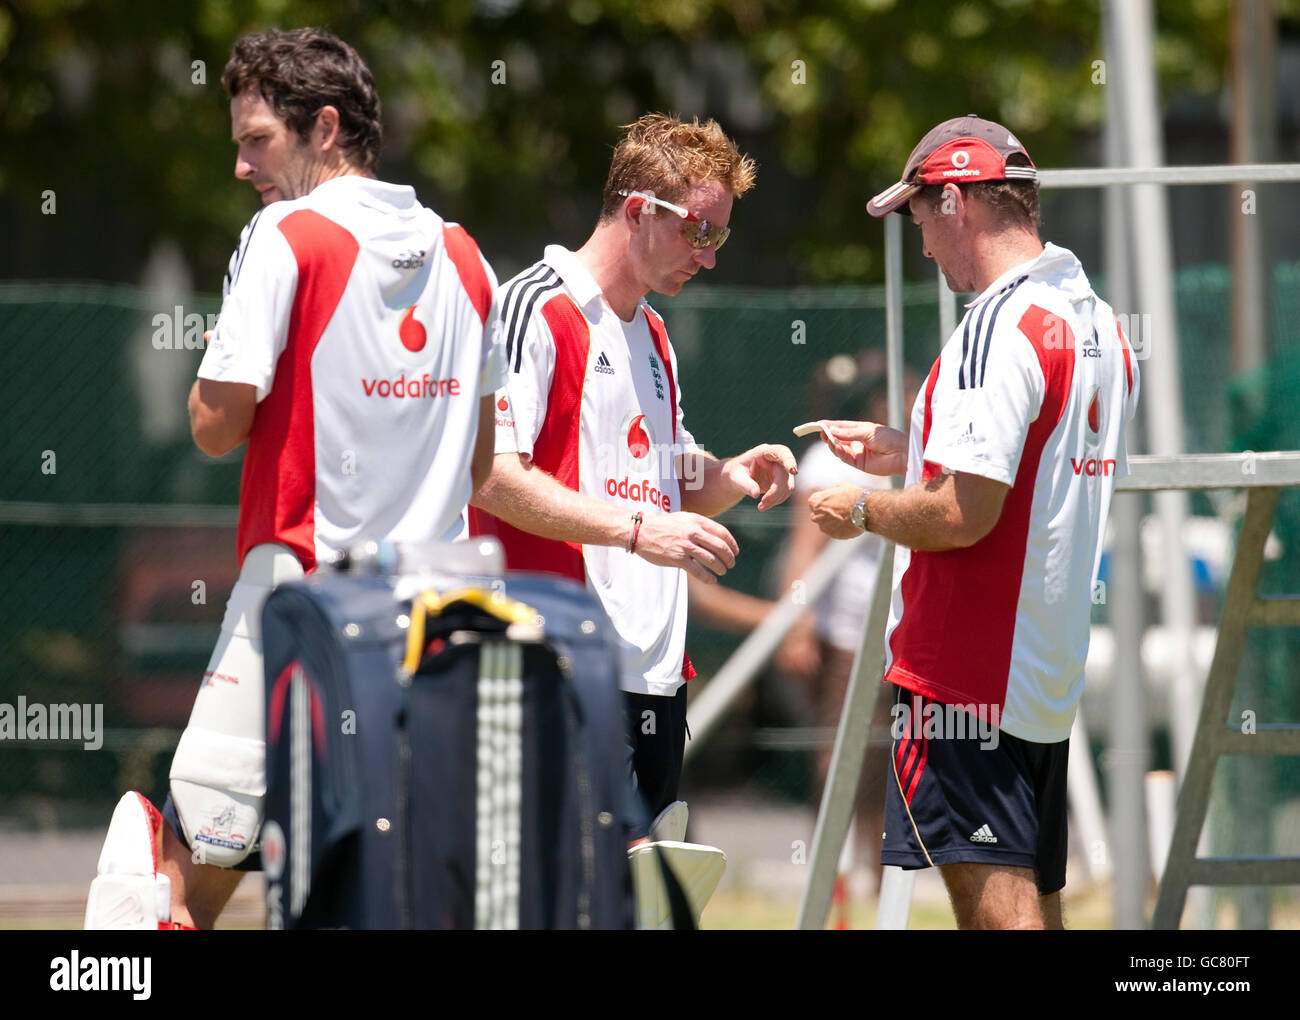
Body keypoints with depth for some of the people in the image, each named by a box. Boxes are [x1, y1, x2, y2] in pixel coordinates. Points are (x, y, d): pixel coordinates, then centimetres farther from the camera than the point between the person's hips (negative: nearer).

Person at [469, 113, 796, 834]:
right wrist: (636, 528, -23)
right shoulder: (533, 310, -6)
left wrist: (729, 478, 8)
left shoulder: (653, 335, 22)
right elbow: (492, 476, -17)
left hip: (656, 675, 9)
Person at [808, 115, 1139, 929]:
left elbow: (964, 516, -22)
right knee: (1037, 902, 13)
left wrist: (864, 510, -4)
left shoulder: (1000, 327, -17)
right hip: (1052, 671, 9)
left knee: (994, 897, -11)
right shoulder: (1100, 324, 12)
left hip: (965, 670, -9)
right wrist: (905, 452, 24)